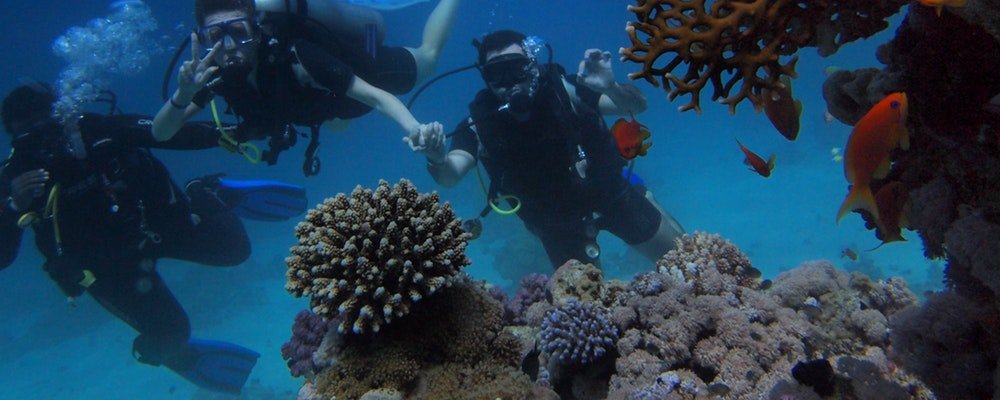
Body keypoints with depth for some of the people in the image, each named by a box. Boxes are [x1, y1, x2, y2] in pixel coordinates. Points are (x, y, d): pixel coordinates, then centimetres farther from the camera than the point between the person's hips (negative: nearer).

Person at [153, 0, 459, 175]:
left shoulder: (294, 58, -44)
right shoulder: (218, 73, -27)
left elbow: (376, 97, -46)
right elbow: (160, 133, -25)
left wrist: (416, 129, -66)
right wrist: (183, 95, -47)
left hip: (371, 69, -5)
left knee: (427, 56, 21)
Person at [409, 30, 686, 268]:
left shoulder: (562, 89, -22)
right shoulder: (481, 123, -21)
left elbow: (638, 106, -19)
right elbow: (449, 176, -35)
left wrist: (610, 86, -41)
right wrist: (437, 158, -59)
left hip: (610, 192, 0)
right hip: (557, 224, 0)